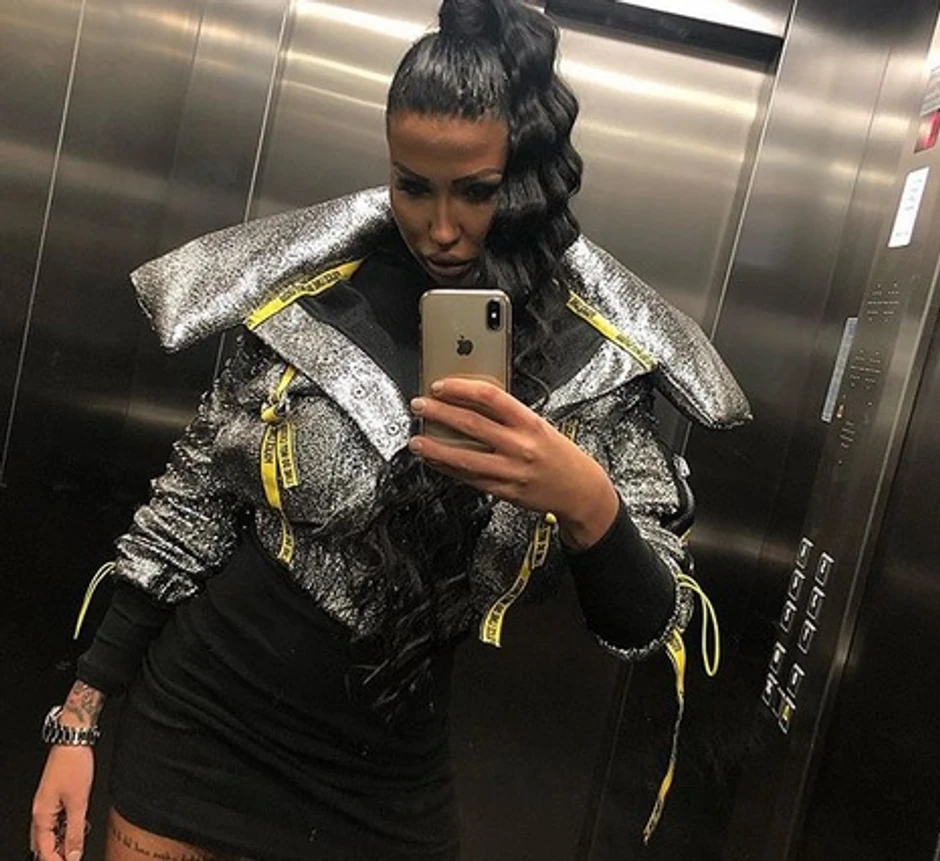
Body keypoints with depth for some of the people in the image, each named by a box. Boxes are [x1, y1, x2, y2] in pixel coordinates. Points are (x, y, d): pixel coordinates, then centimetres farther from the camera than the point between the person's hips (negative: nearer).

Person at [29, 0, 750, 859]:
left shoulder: (594, 357, -13)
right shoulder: (311, 297, -12)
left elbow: (649, 629, -11)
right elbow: (194, 509, -3)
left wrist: (586, 499, -31)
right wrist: (79, 718, -2)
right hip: (200, 717, 0)